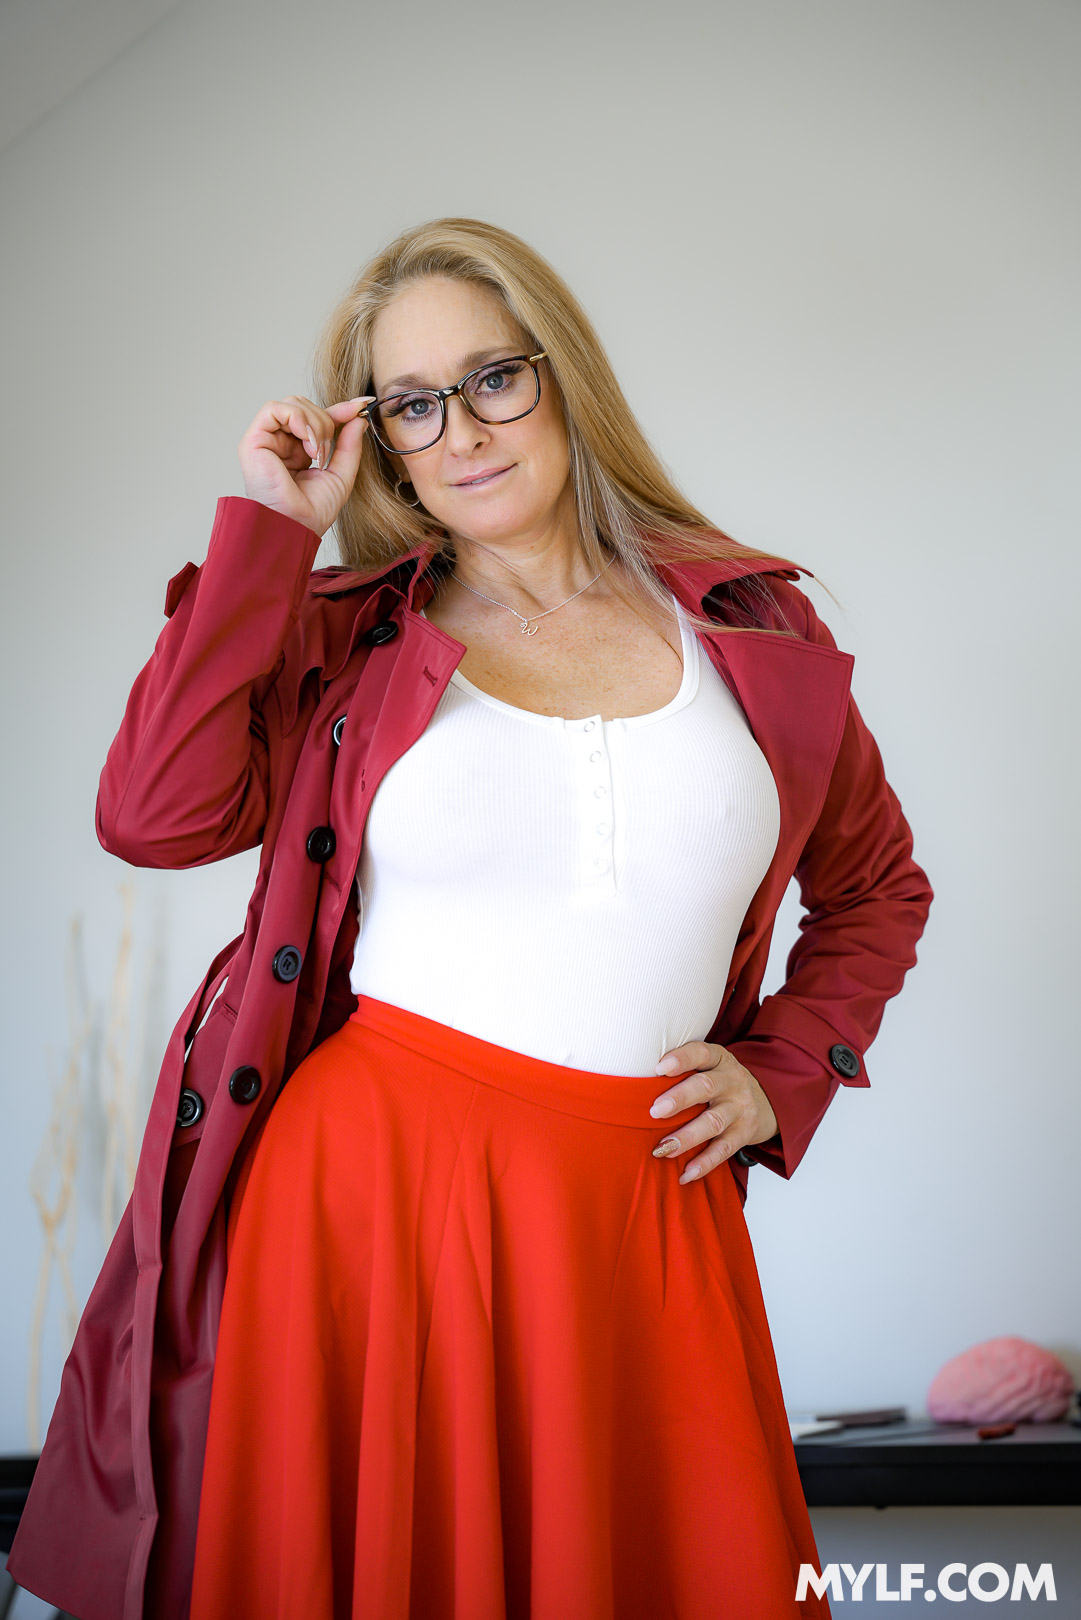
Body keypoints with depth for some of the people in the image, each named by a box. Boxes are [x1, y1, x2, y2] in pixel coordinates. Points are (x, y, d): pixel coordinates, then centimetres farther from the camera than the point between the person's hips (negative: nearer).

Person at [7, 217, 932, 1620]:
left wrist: (782, 1072, 5)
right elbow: (156, 815, -14)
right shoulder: (348, 635, 5)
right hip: (369, 1183, -1)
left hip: (642, 1204, 1)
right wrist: (270, 528, -6)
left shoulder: (750, 623, 8)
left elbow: (876, 887, 20)